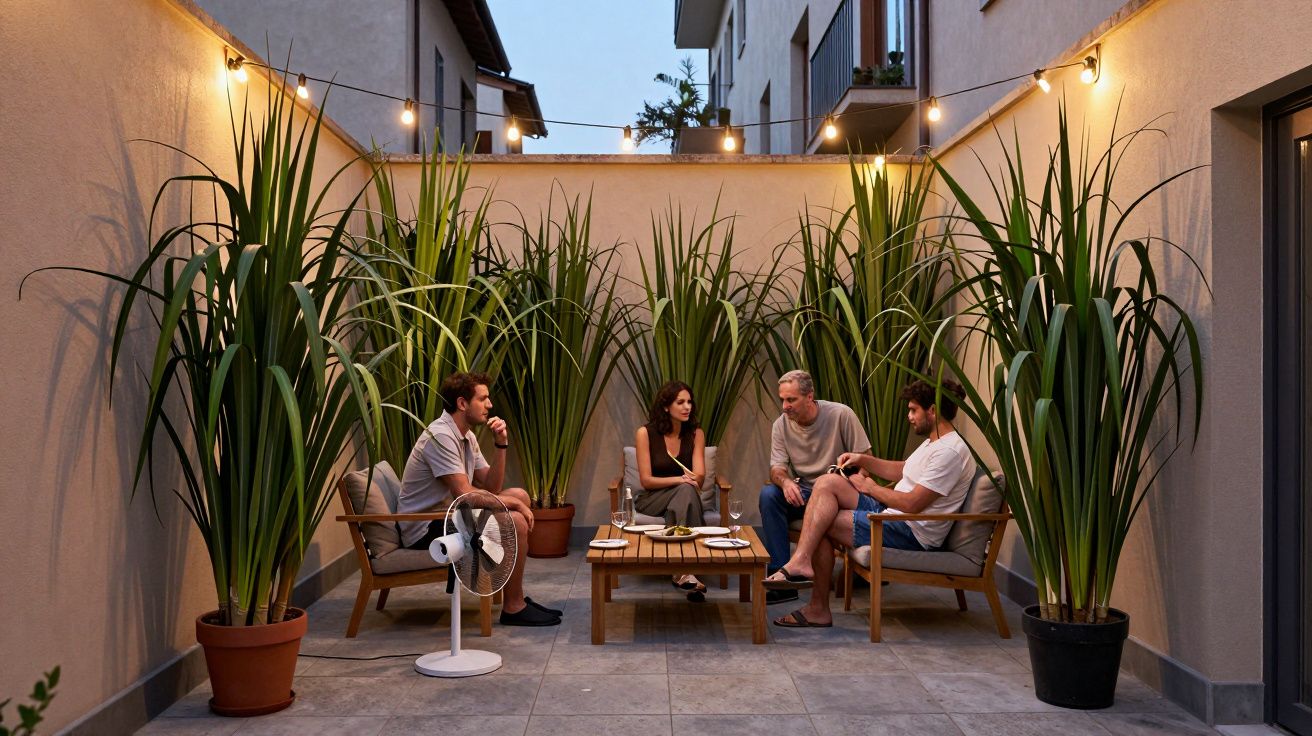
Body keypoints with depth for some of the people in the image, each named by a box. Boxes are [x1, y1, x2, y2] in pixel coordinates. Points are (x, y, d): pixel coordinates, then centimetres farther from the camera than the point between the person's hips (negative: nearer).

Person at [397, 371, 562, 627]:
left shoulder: (467, 437, 10)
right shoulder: (440, 436, -21)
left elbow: (491, 487, 9)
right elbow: (465, 495, -27)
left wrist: (501, 444, -4)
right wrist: (514, 504, -16)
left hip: (445, 514, 10)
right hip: (425, 529, -10)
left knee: (520, 495, 11)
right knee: (515, 522, -21)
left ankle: (515, 596, 12)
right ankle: (513, 608, -6)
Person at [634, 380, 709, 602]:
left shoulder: (695, 434, 2)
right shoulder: (645, 433, -7)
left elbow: (699, 476, -7)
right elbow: (646, 480, -10)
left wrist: (692, 478, -31)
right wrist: (680, 479, -24)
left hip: (685, 498, 2)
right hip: (652, 500, -2)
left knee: (687, 490, -36)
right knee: (686, 490, -35)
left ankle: (683, 572, -46)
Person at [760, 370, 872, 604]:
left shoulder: (841, 414, -10)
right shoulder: (781, 425, 0)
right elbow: (777, 467, -5)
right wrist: (785, 481, -30)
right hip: (801, 492, 4)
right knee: (768, 494, -26)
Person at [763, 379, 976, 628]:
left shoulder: (950, 452, -19)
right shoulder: (933, 442, 15)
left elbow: (912, 504, -22)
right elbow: (901, 470, 27)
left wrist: (870, 488, -7)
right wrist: (862, 459, 13)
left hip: (914, 533, -11)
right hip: (890, 513, 11)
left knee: (822, 524, -12)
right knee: (827, 483, -6)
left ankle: (819, 609, -2)